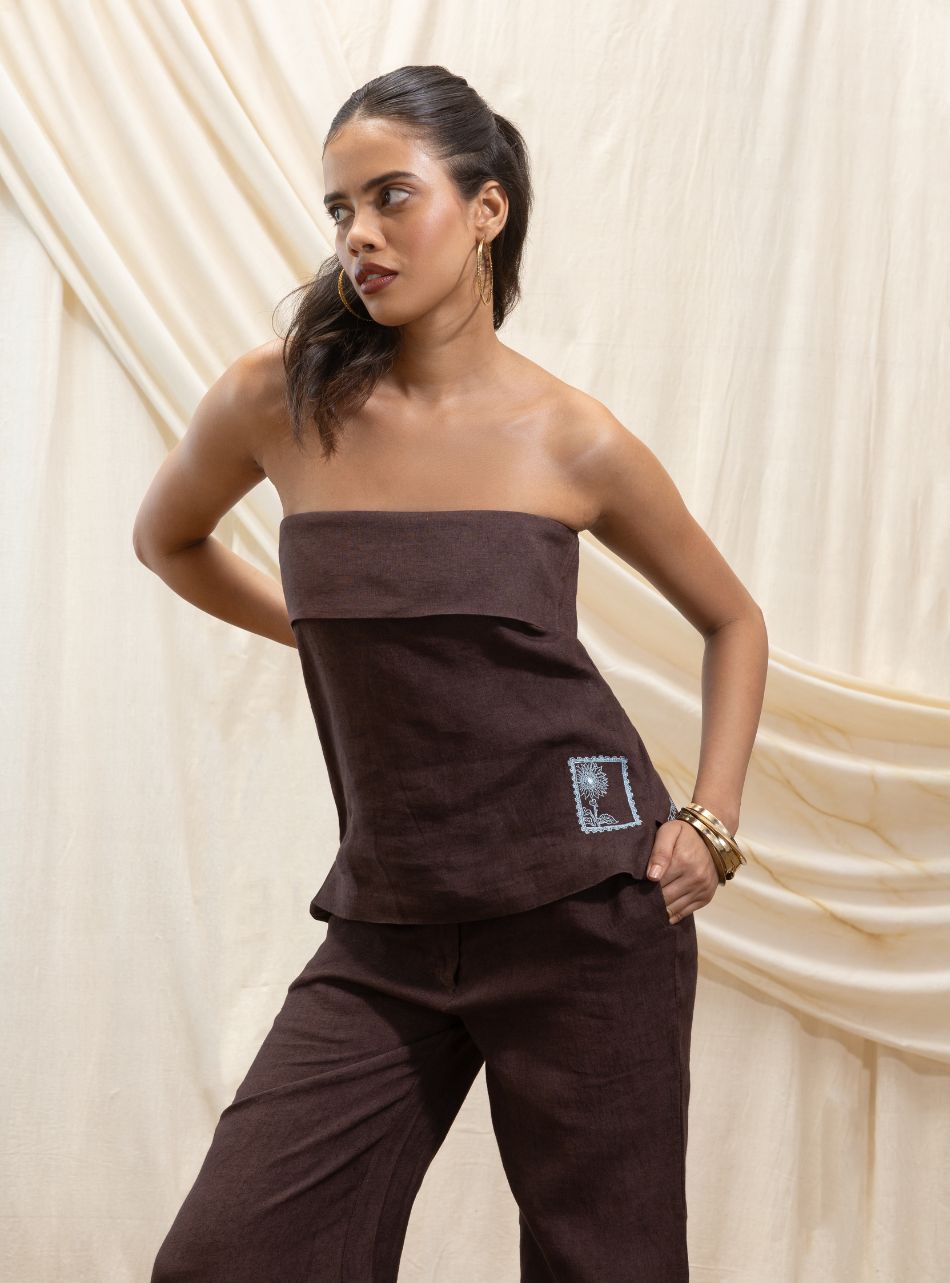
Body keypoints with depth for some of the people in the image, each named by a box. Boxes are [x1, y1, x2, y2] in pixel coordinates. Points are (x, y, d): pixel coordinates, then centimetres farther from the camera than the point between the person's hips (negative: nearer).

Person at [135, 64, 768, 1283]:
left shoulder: (573, 441, -4)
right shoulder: (276, 402, -2)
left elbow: (732, 621, 12)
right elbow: (168, 540, 21)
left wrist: (711, 824, 2)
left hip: (586, 906, -1)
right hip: (388, 928, 2)